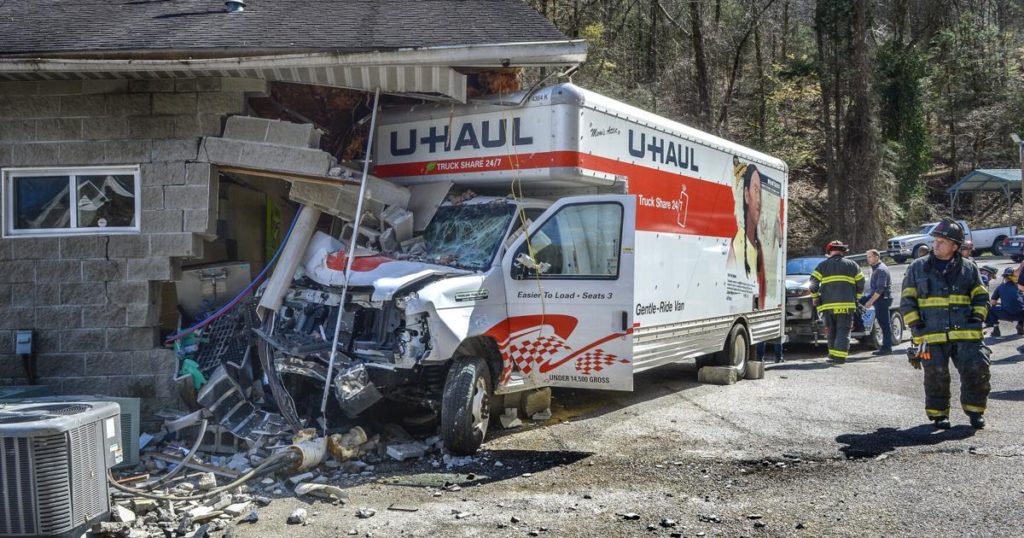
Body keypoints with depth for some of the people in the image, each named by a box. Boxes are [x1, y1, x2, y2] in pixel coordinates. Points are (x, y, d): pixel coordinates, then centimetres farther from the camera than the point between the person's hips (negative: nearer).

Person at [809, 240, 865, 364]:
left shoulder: (823, 266, 8)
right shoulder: (852, 265, 10)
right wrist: (855, 298, 23)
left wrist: (815, 298, 13)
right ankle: (839, 357, -11)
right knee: (843, 330, -1)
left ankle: (832, 353, 18)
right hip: (846, 305, -1)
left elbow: (813, 284, 0)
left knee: (832, 330, 15)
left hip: (828, 304, 1)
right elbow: (861, 284, 11)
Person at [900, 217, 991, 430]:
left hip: (966, 333, 1)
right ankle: (938, 414, 16)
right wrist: (916, 325, -2)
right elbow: (906, 301, 8)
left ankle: (974, 410, 15)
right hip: (931, 334, -1)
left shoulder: (968, 268, 10)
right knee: (936, 376, 0)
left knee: (978, 370, -6)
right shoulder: (918, 268, 7)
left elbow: (981, 297, 18)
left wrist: (978, 317, 1)